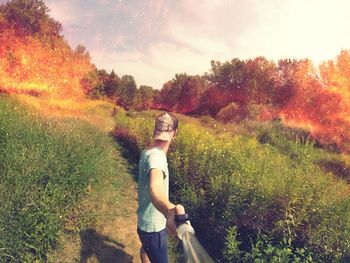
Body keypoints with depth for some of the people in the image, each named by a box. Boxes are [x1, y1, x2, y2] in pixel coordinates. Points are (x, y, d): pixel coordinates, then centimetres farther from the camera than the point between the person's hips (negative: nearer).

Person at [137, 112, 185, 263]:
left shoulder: (147, 151, -1)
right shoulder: (156, 155, -31)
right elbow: (155, 189, -53)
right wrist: (170, 211, -72)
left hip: (146, 221, 9)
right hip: (153, 226, -9)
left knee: (146, 249, 34)